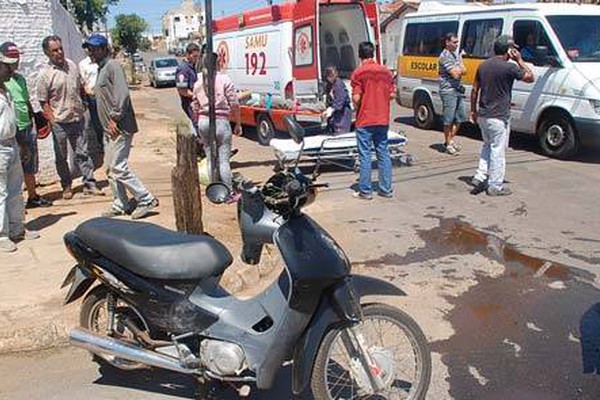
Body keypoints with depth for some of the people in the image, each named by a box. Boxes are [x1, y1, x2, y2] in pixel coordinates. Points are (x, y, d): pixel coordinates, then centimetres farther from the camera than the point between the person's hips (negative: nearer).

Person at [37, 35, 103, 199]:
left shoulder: (72, 65, 4)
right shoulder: (45, 75, -10)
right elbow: (44, 102, -8)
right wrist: (53, 121, -13)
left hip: (77, 119, 4)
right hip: (60, 123, -3)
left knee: (83, 153, 7)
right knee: (61, 157, 9)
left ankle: (89, 184, 13)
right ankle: (67, 186, 23)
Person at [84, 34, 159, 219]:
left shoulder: (112, 66, -10)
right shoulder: (100, 69, 20)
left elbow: (122, 94, -21)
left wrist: (115, 119, -21)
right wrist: (108, 123, 15)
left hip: (119, 127, -10)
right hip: (108, 128, 10)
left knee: (118, 167, -12)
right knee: (110, 168, 12)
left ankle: (146, 200, -4)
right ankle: (120, 205, 21)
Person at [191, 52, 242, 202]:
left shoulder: (198, 83, 9)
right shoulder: (225, 80, -6)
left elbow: (195, 108, 13)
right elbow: (234, 105, -8)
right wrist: (238, 124, 1)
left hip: (203, 122, 5)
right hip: (220, 122, -5)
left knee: (211, 159, 12)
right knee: (224, 160, -2)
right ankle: (229, 194, 3)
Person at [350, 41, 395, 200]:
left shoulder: (359, 72, -9)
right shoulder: (385, 71, 6)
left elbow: (356, 98, -14)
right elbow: (391, 95, 7)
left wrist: (356, 108, 6)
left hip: (365, 120, -4)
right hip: (383, 119, 5)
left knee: (365, 155, 1)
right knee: (383, 153, 11)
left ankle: (365, 191, 5)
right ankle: (386, 189, 16)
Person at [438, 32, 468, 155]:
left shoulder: (457, 54, 17)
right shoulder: (445, 56, -12)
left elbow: (464, 71, 10)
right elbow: (455, 74, -17)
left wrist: (458, 70, -10)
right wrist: (460, 69, 3)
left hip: (458, 90, 9)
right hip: (448, 90, -9)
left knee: (460, 117, 13)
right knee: (449, 119, -2)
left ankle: (450, 139, 25)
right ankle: (448, 144, 7)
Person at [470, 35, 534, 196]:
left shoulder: (483, 65, 7)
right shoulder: (509, 67, -13)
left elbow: (475, 90, 11)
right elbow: (530, 78, -2)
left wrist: (473, 110, 18)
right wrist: (519, 60, 4)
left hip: (482, 115, 7)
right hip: (499, 117, -7)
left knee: (487, 146, 23)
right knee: (498, 150, 1)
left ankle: (480, 177, 14)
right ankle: (495, 186, 7)